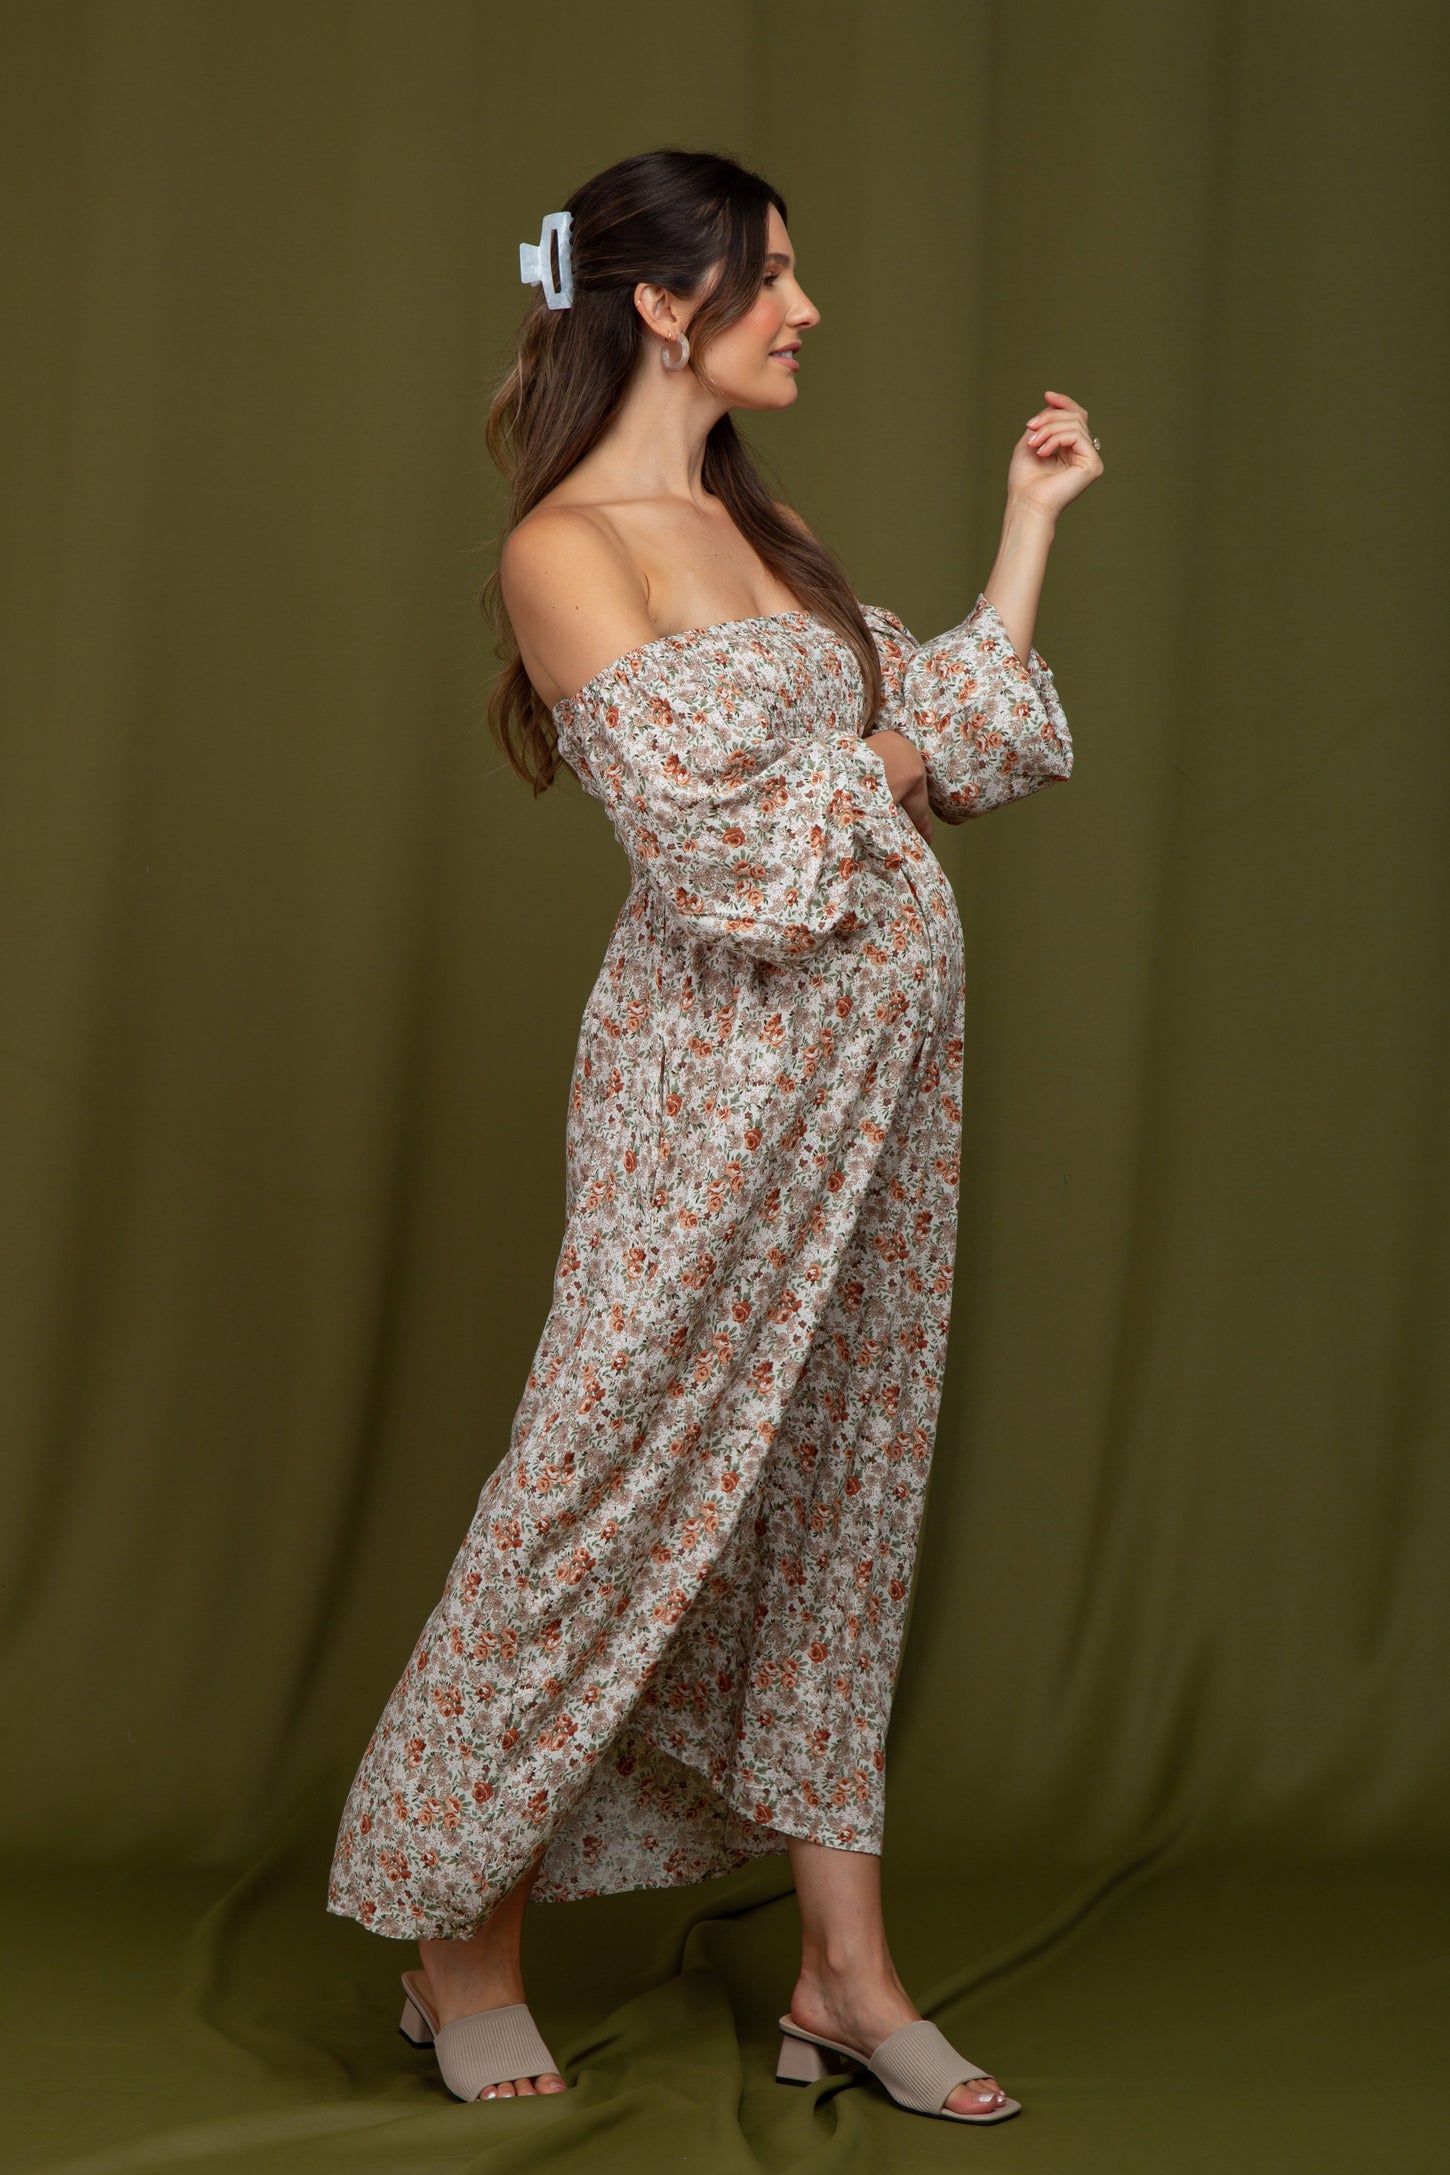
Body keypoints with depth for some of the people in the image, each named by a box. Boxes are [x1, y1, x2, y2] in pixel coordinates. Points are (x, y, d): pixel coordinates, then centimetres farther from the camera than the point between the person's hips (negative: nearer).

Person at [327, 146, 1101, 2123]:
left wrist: (1032, 521, 16)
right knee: (617, 1485, 0)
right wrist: (883, 765, -3)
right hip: (724, 1071, -8)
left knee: (840, 1494, 11)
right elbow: (722, 860, -18)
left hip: (883, 1050, 8)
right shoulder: (569, 549, -11)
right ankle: (463, 1943, 18)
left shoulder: (764, 526, 15)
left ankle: (846, 1972, 20)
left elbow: (968, 740, 15)